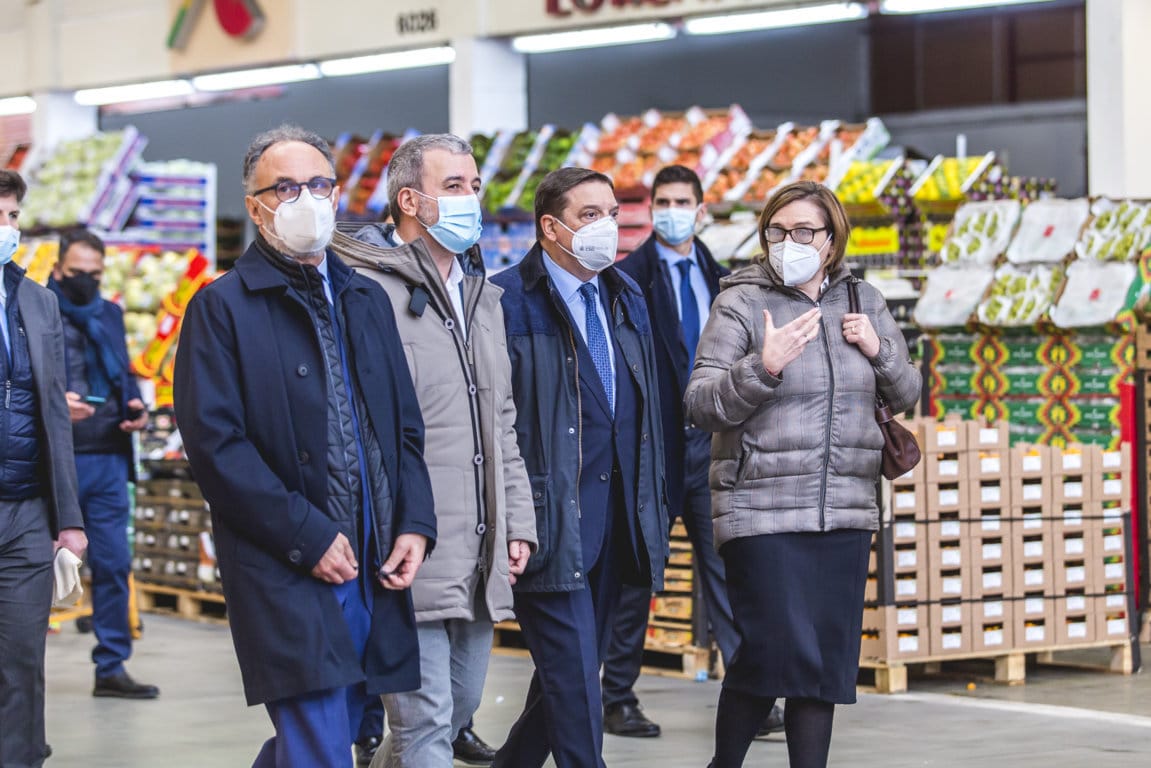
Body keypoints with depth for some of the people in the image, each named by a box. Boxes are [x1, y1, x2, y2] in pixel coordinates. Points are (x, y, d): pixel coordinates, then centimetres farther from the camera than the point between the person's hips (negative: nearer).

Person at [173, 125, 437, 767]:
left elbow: (407, 427, 18)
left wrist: (415, 525, 2)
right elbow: (214, 442, -11)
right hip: (286, 577, -6)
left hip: (373, 571, 6)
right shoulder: (223, 308, -3)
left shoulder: (368, 300, 17)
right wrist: (308, 537, -15)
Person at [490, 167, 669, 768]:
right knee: (574, 681, -9)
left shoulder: (626, 300, 15)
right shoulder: (509, 301, -9)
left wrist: (651, 506, 16)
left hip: (612, 530, 8)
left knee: (572, 675, 15)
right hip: (551, 529, -7)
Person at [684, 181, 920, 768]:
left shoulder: (862, 301, 11)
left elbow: (905, 396, 17)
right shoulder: (740, 304, -4)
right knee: (772, 653, -9)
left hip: (845, 515, 5)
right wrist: (764, 367, -24)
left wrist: (878, 349, -3)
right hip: (762, 514, -4)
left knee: (828, 662, 5)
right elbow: (700, 406, -9)